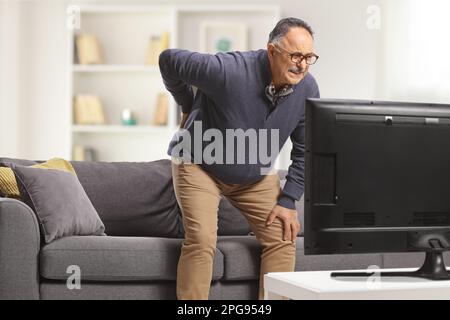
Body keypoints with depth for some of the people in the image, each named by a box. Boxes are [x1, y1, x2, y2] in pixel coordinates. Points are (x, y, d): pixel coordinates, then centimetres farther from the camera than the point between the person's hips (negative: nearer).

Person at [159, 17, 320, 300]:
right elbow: (169, 60, -16)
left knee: (283, 238, -4)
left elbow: (305, 150, -2)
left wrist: (288, 201, -8)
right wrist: (189, 107, 0)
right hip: (199, 163, -5)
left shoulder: (307, 89, -15)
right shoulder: (228, 71, -32)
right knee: (202, 239, -21)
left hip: (256, 175, 5)